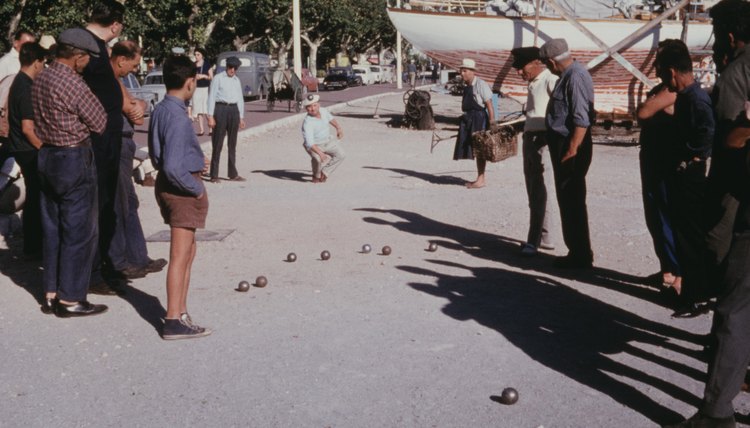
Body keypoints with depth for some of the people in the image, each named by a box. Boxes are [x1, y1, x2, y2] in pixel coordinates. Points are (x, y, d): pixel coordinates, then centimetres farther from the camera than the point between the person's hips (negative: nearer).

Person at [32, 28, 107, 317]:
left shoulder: (39, 80, 8)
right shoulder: (73, 84, -19)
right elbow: (100, 123, -11)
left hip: (46, 156, 9)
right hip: (75, 160, -9)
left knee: (52, 229, 14)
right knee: (79, 232, 0)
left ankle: (51, 294, 21)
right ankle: (70, 299, 6)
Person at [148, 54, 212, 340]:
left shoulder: (159, 111, 7)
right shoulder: (178, 118, -21)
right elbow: (173, 167, -27)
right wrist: (197, 189, -15)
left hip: (165, 185, 10)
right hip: (181, 188, -10)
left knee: (188, 252, 20)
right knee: (180, 257, -2)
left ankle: (180, 312, 28)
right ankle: (174, 321, 5)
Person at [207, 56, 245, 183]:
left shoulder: (237, 80, 15)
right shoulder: (218, 78, -1)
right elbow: (212, 97, -6)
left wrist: (241, 117, 15)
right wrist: (210, 116, -12)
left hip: (234, 110, 6)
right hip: (220, 109, -6)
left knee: (232, 144, 10)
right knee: (217, 143, -4)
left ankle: (233, 174, 16)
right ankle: (214, 175, 0)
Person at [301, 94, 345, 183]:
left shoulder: (324, 111, -10)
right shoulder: (307, 123, -31)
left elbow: (330, 118, 16)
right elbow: (310, 143, -40)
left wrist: (338, 127, 4)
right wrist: (320, 153, -52)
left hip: (328, 141, 7)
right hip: (314, 146, -7)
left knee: (340, 154, -9)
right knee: (318, 159, -32)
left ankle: (324, 172, 3)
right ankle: (316, 175, 0)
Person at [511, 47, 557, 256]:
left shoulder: (550, 80, -12)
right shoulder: (533, 82, 17)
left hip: (543, 139, -10)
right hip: (529, 137, 10)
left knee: (537, 191, -9)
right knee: (533, 189, 13)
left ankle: (535, 240, -7)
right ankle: (543, 237, 20)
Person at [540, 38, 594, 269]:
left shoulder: (575, 77, -19)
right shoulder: (569, 74, 12)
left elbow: (582, 120, -24)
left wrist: (571, 151, -24)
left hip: (571, 146, -10)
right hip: (562, 143, 10)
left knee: (572, 201, -3)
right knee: (568, 200, 15)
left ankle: (580, 256, 5)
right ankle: (578, 252, 24)